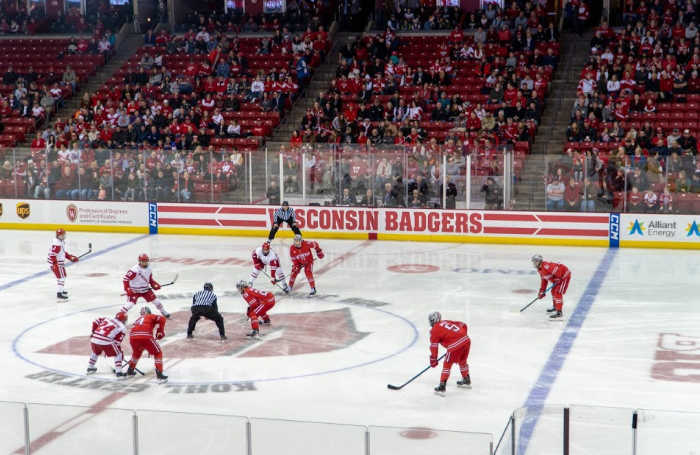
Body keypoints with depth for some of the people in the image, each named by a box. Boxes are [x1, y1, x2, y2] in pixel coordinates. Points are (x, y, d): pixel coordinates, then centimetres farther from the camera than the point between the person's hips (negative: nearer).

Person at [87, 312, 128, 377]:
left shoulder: (107, 319, 22)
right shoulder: (123, 328, 8)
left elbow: (96, 321, 17)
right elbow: (117, 341, 4)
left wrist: (94, 331, 27)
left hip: (94, 339, 5)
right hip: (106, 342, -5)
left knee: (95, 352, 36)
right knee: (118, 354, 12)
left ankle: (90, 368, 45)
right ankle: (118, 372, 2)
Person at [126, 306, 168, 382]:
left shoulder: (137, 320, 38)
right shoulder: (151, 317, 23)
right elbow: (161, 319, 1)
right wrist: (160, 332, 12)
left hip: (133, 337, 5)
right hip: (145, 336, -5)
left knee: (136, 352, 36)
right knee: (158, 353, 13)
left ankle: (130, 370, 41)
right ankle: (159, 374, 2)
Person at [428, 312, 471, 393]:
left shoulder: (435, 330, 5)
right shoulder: (447, 322, 23)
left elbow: (434, 346, 4)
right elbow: (463, 325, 25)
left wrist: (433, 359, 12)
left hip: (455, 346, -7)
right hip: (466, 340, 7)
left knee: (447, 364, 6)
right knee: (462, 361, 28)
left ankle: (442, 386, 4)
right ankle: (466, 380, 46)